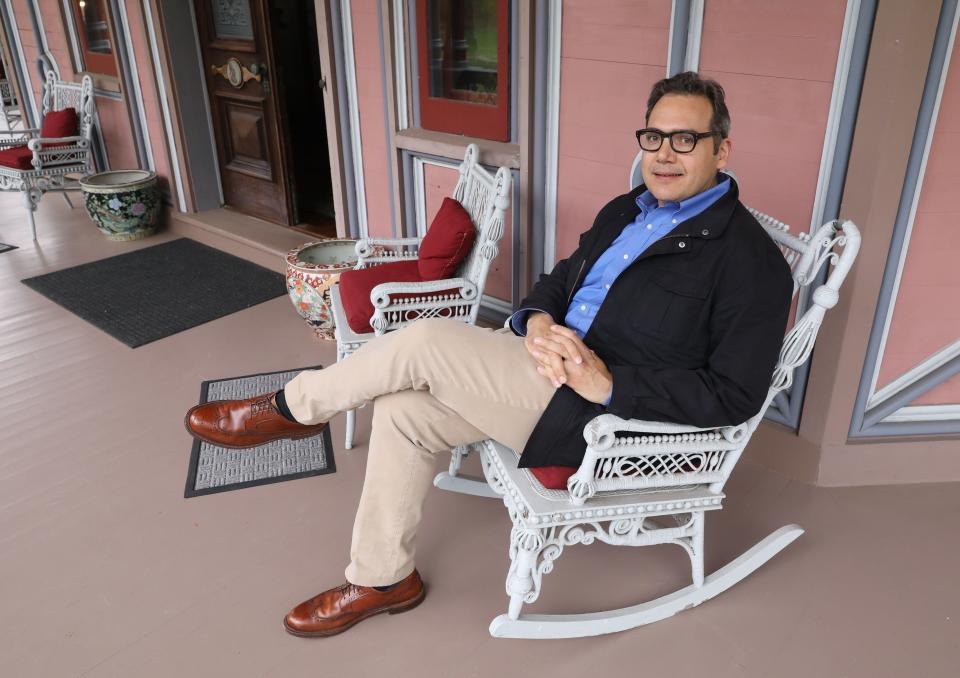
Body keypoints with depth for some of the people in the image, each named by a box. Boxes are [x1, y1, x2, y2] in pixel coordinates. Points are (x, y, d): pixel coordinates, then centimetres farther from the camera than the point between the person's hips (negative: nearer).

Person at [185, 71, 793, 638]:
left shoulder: (752, 260, -12)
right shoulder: (628, 209, 13)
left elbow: (735, 396, -15)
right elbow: (560, 279, 17)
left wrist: (609, 382, -24)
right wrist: (538, 321, -8)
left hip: (603, 411, -8)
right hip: (552, 363, 8)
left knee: (426, 342, -20)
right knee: (402, 411, -5)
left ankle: (292, 408, 6)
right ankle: (383, 579, 13)